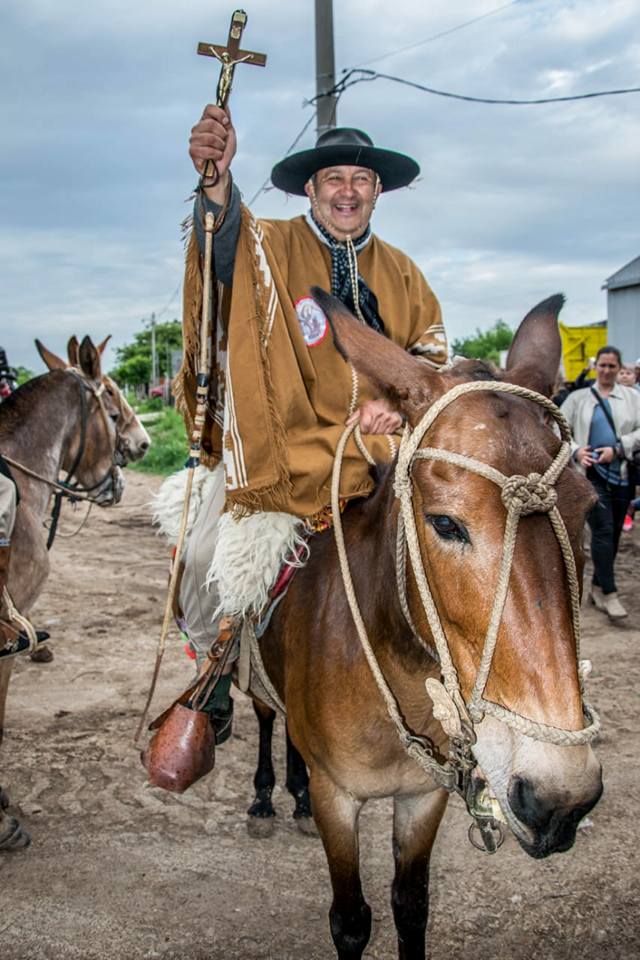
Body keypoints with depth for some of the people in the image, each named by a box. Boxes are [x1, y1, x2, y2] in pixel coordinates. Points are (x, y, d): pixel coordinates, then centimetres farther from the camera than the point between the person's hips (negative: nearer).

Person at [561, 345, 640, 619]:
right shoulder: (578, 398, 7)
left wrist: (617, 448, -12)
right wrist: (576, 451, -11)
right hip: (592, 474, -2)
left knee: (613, 533, 8)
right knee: (603, 531, -12)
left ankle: (597, 587, 23)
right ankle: (609, 593, -9)